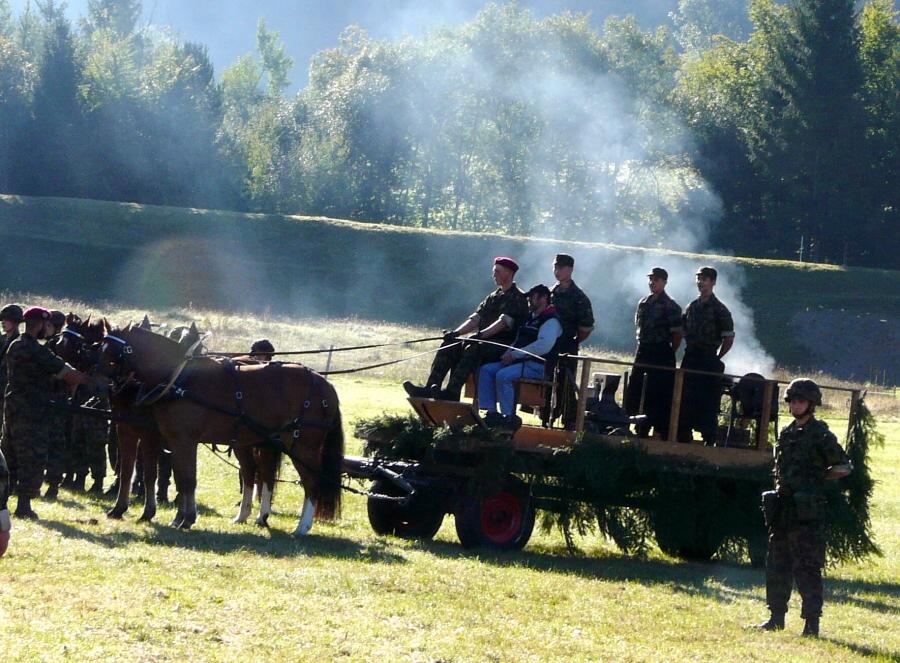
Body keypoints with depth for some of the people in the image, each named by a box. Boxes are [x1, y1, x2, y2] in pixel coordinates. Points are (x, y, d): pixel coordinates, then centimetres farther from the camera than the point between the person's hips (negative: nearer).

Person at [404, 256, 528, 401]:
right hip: (484, 341, 8)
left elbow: (504, 322, -18)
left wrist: (481, 334, -30)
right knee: (449, 346, -12)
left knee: (473, 349, -35)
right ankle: (429, 388, -24)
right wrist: (456, 333, -4)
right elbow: (475, 319, 14)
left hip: (502, 347, -8)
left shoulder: (518, 298, -3)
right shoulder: (493, 297, 22)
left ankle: (452, 393, -44)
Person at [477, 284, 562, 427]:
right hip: (518, 361, 10)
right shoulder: (530, 318, 23)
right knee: (486, 370, -5)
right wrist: (509, 353, 3)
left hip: (537, 365, -10)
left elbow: (543, 346, -23)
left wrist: (515, 354, -20)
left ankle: (508, 416, -23)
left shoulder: (551, 321, -9)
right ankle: (491, 412, -13)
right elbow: (518, 342, 28)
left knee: (503, 375, -30)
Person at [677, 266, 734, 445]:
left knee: (707, 403, -6)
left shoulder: (719, 310, -5)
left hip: (708, 359, -6)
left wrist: (716, 358, -2)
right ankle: (684, 436, 16)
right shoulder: (691, 307, 11)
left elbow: (729, 338, -3)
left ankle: (709, 440, -3)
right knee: (685, 399, 8)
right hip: (690, 357, 6)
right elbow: (681, 331, 20)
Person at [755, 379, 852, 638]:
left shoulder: (820, 434, -6)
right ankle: (777, 617, 22)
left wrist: (817, 478, -5)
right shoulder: (786, 433, 14)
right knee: (776, 566, 12)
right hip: (782, 507, 7)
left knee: (807, 569, -7)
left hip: (806, 511, -7)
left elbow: (845, 467, -2)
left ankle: (812, 623, -5)